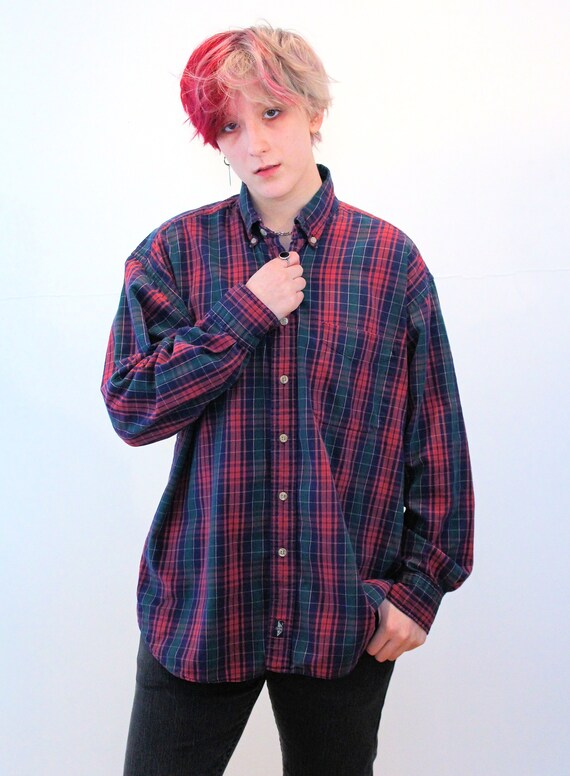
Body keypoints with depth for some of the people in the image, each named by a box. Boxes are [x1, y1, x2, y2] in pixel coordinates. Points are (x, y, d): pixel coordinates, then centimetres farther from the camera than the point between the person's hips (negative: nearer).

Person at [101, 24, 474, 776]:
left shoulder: (391, 258, -2)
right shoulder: (176, 252, 0)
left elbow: (437, 439, 1)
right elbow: (131, 405, -6)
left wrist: (422, 582, -1)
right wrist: (245, 312, -13)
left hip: (347, 616, 0)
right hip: (199, 604, 0)